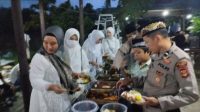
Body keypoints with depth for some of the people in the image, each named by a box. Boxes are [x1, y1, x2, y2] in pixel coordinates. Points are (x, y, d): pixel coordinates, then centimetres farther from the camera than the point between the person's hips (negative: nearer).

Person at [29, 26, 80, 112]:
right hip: (46, 102, -7)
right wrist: (51, 86, -42)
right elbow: (35, 81, -27)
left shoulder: (59, 56, 5)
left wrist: (72, 85, 3)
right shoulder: (38, 58, -19)